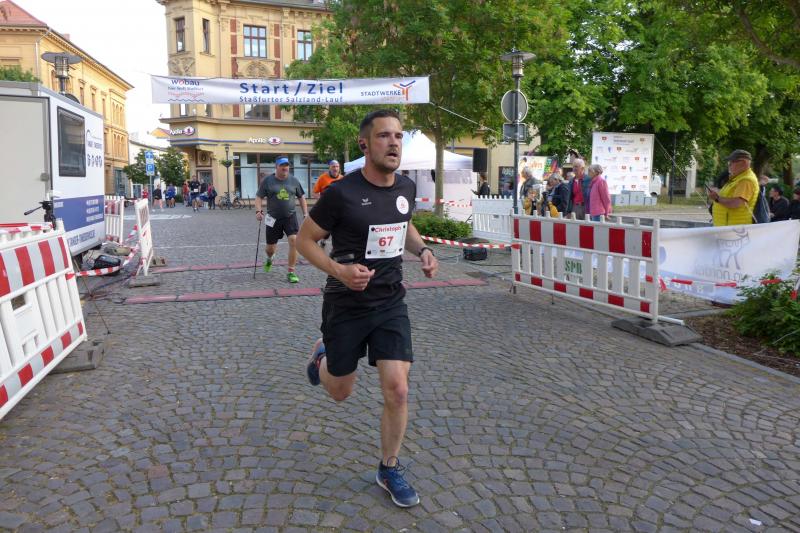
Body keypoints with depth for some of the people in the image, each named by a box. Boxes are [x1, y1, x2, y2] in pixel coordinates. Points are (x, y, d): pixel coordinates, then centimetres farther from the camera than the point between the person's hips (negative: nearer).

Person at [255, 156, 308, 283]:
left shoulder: (293, 180, 3)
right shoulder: (267, 181, -1)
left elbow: (301, 197, 12)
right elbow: (259, 197, 0)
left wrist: (305, 213, 7)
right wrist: (258, 211, -16)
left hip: (290, 217, 0)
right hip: (273, 218, 0)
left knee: (294, 241, -19)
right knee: (270, 247, 9)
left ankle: (291, 272, -8)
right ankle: (269, 259, 48)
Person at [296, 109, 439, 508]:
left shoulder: (406, 188, -1)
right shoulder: (341, 193, -18)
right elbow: (305, 240, -9)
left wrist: (422, 250, 1)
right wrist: (339, 270, -25)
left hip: (391, 304, 3)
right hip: (345, 307, -3)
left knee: (397, 390, -3)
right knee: (341, 392, 14)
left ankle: (389, 470, 20)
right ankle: (322, 357, 50)